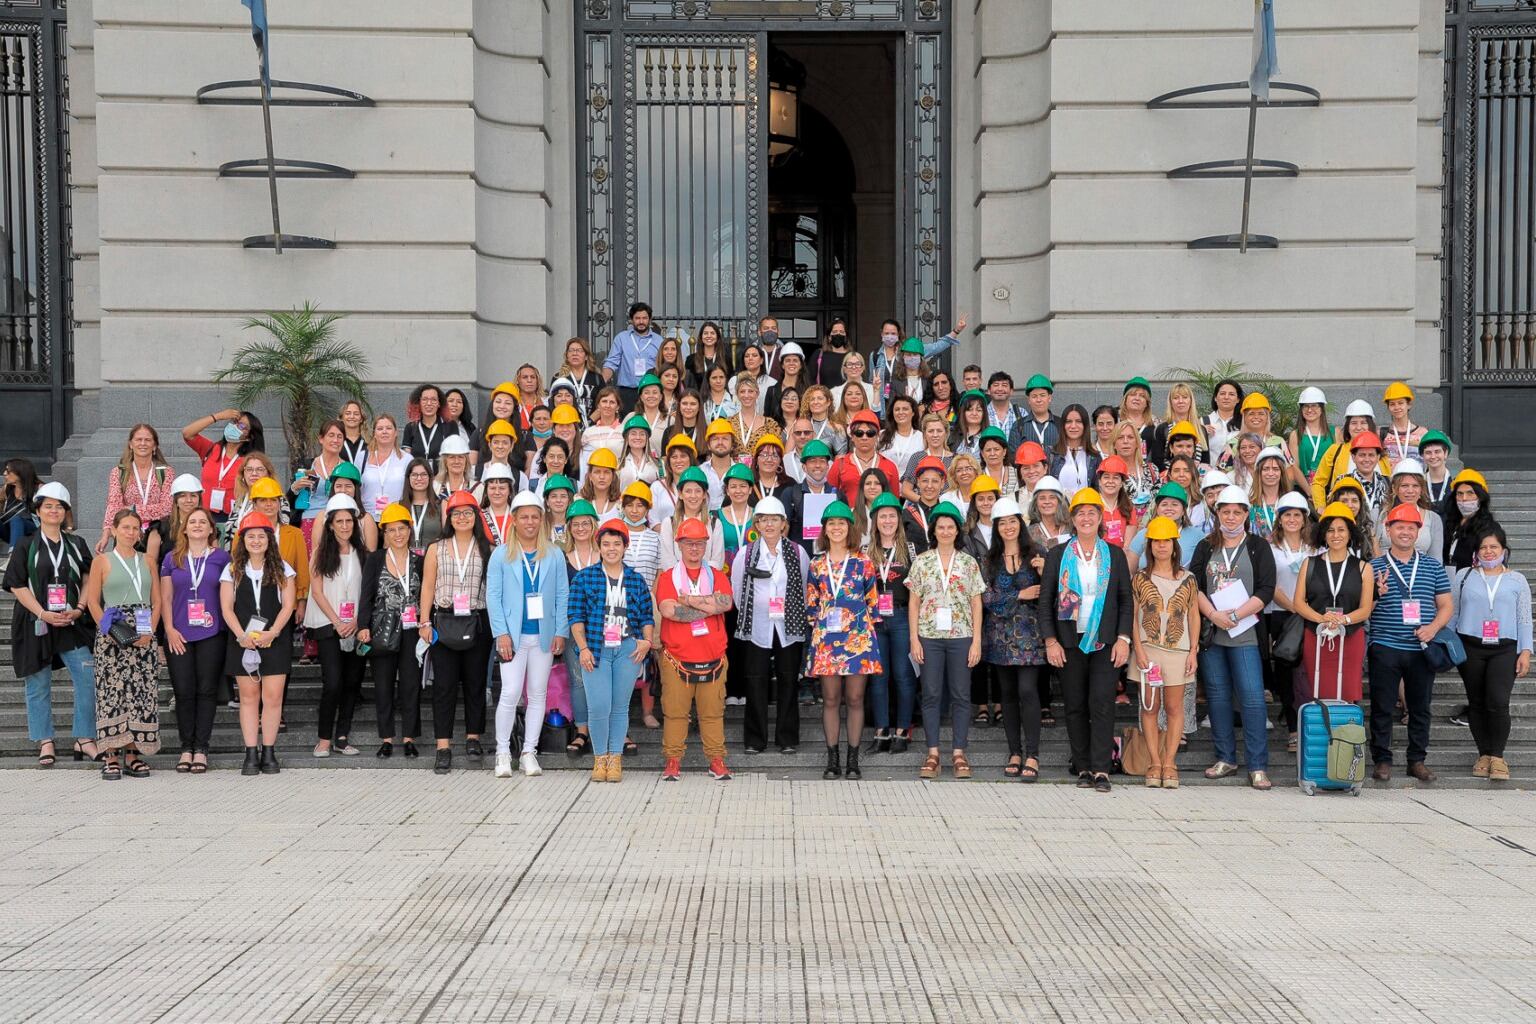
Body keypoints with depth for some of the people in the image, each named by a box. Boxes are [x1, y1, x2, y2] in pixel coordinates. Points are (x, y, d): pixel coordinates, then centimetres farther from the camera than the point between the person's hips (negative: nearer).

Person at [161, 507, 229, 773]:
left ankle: (201, 749, 5)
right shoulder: (172, 558, 10)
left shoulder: (221, 557, 6)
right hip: (179, 636, 1)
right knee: (183, 692, 0)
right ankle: (186, 748, 9)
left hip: (212, 634, -1)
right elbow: (165, 597, 9)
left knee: (207, 691, -1)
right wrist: (169, 629, -2)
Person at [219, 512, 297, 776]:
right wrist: (242, 635, -12)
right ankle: (251, 754, 4)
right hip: (242, 642, 1)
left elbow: (288, 605, 1)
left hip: (275, 639, -1)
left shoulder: (281, 569, 7)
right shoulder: (233, 570, 8)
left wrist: (271, 633, -12)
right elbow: (226, 608, 2)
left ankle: (269, 753, 2)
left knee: (273, 697, -4)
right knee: (248, 696, 2)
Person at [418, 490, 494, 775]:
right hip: (445, 622, 0)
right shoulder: (436, 549, 9)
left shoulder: (486, 549, 6)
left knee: (475, 682, 5)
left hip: (478, 622, 0)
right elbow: (428, 587, 8)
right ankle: (443, 746, -2)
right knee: (444, 684, -3)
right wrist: (425, 622, 1)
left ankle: (473, 737, 18)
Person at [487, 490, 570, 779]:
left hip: (544, 634, 2)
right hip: (514, 634, -2)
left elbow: (562, 596, 7)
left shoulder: (554, 555, 8)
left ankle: (529, 753, 13)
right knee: (510, 693, -8)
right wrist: (501, 633, -9)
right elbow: (493, 595, 0)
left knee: (538, 695, 5)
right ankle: (503, 752, 3)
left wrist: (561, 632, -1)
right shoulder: (501, 555, 4)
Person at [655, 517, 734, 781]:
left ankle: (716, 760, 10)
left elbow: (726, 603, -9)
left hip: (712, 658, 2)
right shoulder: (667, 578, 6)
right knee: (675, 711, 1)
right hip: (676, 658, -1)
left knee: (712, 711, 4)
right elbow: (668, 610, -13)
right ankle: (673, 760, 9)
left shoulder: (716, 577, 12)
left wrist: (690, 600, -10)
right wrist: (708, 607, -10)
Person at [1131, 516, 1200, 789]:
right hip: (1148, 649, 0)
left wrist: (1193, 651, 1)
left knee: (1174, 707, 0)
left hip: (1178, 650, 0)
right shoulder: (1140, 579, 5)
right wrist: (1138, 649, -7)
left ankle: (1169, 764, 4)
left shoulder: (1187, 579, 8)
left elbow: (1194, 616, 9)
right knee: (1150, 706, -1)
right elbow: (1132, 616, 3)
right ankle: (1155, 764, 4)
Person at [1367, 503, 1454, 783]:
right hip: (1385, 648, -2)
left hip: (1422, 649, 2)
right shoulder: (1374, 567, 3)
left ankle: (1417, 760, 18)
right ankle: (1382, 760, 9)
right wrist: (1376, 594, -17)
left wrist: (1433, 627, -8)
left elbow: (1446, 606, 10)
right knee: (1382, 707, 0)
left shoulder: (1433, 567, 10)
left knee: (1420, 707, 8)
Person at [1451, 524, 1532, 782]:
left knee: (1498, 702, -15)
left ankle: (1498, 757, -5)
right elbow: (1451, 613, 11)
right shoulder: (1464, 576, 9)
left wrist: (1525, 651, 1)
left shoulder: (1516, 580, 10)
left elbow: (1524, 619, 9)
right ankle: (1484, 755, 16)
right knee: (1476, 703, 5)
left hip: (1504, 649, -1)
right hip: (1470, 647, 1)